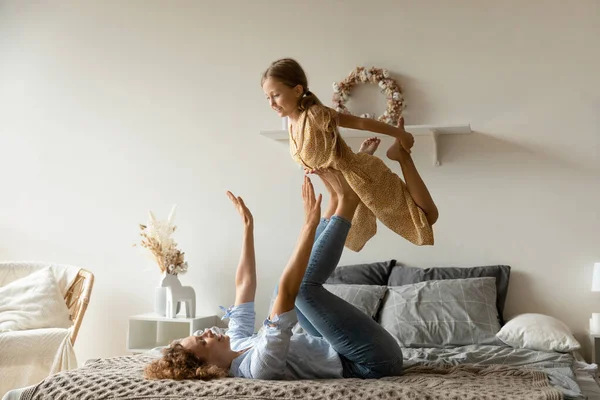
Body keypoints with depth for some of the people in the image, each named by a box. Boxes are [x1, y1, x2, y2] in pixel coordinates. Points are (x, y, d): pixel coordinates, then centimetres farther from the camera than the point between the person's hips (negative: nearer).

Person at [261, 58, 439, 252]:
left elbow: (361, 122, -20)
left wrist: (399, 134, -11)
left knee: (428, 216, 0)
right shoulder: (292, 125, -3)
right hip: (345, 188, 8)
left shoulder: (315, 114, -28)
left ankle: (401, 154, 14)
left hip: (365, 178, -8)